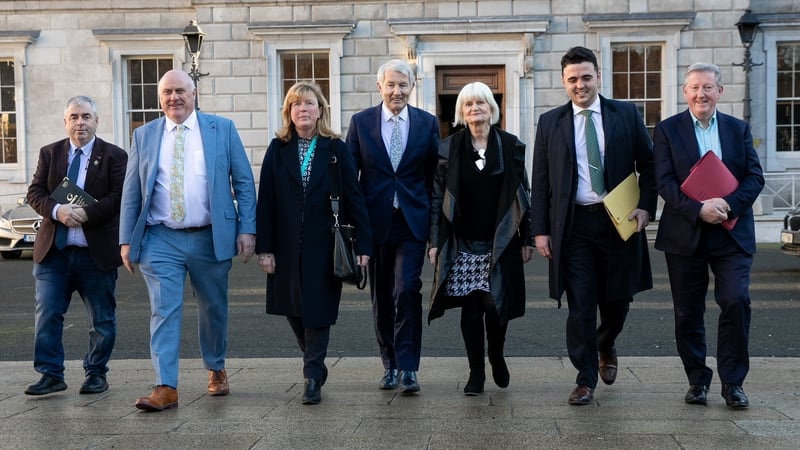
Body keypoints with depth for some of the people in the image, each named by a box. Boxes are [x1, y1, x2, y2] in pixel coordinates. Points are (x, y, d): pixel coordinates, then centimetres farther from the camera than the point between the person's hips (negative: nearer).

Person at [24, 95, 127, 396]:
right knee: (46, 315, -2)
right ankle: (51, 375, 8)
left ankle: (96, 374, 21)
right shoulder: (49, 153, 10)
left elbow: (119, 196, -10)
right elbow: (35, 192, 4)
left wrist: (86, 213, -22)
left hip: (97, 252, -2)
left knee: (102, 319, 7)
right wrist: (57, 211, -16)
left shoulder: (114, 156, 0)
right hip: (53, 251, 2)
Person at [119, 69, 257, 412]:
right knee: (164, 311, -7)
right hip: (160, 240, 0)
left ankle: (216, 371, 34)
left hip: (210, 238, 0)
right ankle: (165, 388, -5)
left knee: (214, 308, 13)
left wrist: (247, 229, -7)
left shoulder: (222, 129, 3)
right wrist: (126, 240, 2)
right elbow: (131, 192, 8)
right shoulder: (144, 136, 7)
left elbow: (243, 181, 2)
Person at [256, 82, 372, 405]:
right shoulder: (278, 149, 5)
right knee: (293, 309, 10)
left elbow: (354, 197, 0)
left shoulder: (336, 149, 2)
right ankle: (316, 367, 30)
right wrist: (264, 247, -5)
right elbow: (266, 200, 1)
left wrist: (362, 244, -6)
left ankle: (312, 378, 7)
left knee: (318, 311, -1)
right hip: (287, 246, 2)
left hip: (325, 245, -2)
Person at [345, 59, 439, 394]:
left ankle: (408, 368, -3)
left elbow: (434, 174, 7)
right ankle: (390, 364, 23)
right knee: (381, 297, 9)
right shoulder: (360, 122, 3)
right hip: (375, 222, 1)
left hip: (412, 221, -1)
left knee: (407, 291, -11)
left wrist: (435, 221, 3)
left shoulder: (427, 123, 4)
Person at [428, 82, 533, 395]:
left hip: (502, 243, 0)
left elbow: (522, 194, 5)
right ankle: (476, 372, 14)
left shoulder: (510, 145, 3)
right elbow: (437, 197, 3)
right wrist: (435, 242, -3)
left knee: (497, 304, 0)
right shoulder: (449, 148, 3)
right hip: (463, 245, 0)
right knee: (470, 308, 1)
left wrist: (527, 238, 1)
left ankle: (497, 357, 28)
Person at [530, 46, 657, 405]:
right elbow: (540, 182, 5)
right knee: (579, 306, -1)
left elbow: (648, 165, 8)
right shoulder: (550, 123, 6)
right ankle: (585, 380, 11)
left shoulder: (627, 115, 6)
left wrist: (645, 206, -5)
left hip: (619, 220, 1)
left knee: (618, 297, 11)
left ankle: (605, 347, 42)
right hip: (573, 224, -1)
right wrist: (540, 230, 0)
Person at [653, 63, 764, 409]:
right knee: (688, 313, 5)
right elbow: (664, 182, -6)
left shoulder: (739, 129, 10)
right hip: (685, 235, -1)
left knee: (736, 301, -11)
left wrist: (729, 204, -16)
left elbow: (755, 177, 2)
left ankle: (732, 382, 3)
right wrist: (698, 210, -19)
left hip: (732, 234, 1)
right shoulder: (667, 130, 3)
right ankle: (697, 380, 20)